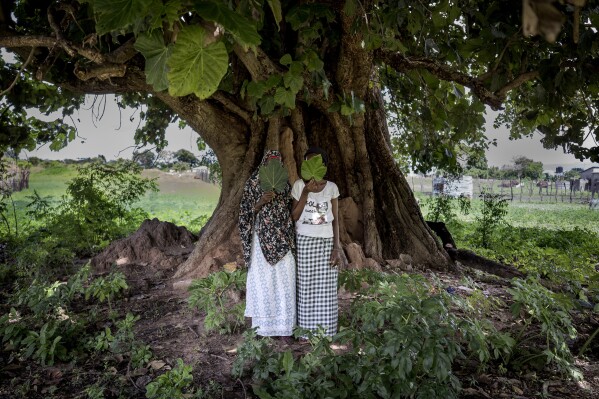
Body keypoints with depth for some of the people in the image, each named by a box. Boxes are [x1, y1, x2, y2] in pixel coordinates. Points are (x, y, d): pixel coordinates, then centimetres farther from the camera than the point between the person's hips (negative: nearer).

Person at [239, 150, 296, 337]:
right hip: (262, 237, -3)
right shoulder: (253, 183, 0)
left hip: (283, 239, 3)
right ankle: (262, 324, 15)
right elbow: (247, 212, -2)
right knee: (262, 279, 1)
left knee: (284, 280, 4)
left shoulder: (285, 184, 10)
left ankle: (282, 325, 15)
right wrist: (261, 201, -20)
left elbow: (291, 211, 13)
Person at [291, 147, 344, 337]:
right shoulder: (299, 185, -1)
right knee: (306, 288, 1)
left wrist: (336, 247, -3)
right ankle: (306, 332, 13)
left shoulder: (331, 187, 2)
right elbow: (294, 216, -6)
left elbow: (335, 219, 4)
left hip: (326, 242, 1)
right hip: (305, 242, -1)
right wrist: (306, 193, -16)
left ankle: (326, 333, 16)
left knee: (326, 290, 3)